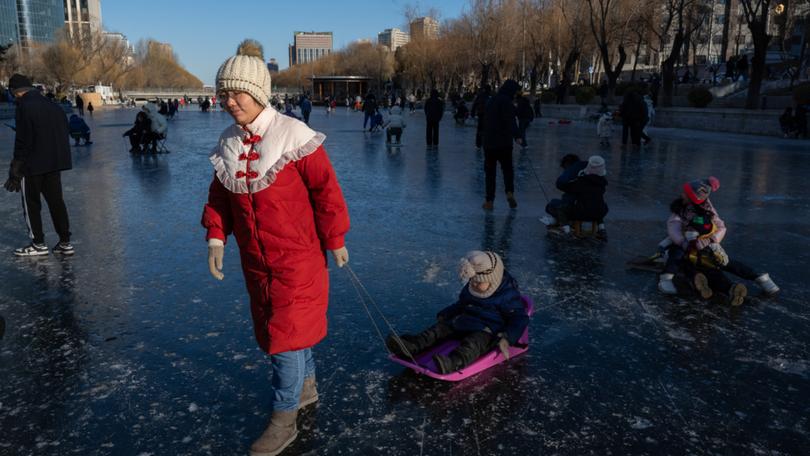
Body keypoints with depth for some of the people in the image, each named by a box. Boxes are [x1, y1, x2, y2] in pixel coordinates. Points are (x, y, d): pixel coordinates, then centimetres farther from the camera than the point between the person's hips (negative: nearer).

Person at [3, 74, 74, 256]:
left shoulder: (24, 108, -13)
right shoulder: (54, 107, 9)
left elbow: (22, 142, -14)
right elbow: (63, 137, 12)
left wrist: (15, 171, -9)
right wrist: (60, 160, 16)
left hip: (32, 166, -6)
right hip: (55, 163, 7)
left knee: (31, 204, 6)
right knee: (56, 201, 11)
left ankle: (38, 244, 11)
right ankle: (65, 242, 12)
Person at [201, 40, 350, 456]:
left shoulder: (293, 136, -16)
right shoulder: (227, 143, 2)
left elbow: (326, 190, -13)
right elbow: (220, 196, 11)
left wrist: (335, 240, -9)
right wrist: (216, 237, -2)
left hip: (297, 258, -6)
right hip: (255, 261, 7)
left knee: (286, 333, -3)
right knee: (273, 327, 19)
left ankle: (284, 419, 14)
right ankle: (306, 386, 42)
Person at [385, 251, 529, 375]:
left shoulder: (508, 296, -10)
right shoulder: (470, 289, 12)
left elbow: (520, 319, -12)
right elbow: (460, 305, 30)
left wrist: (506, 339, -25)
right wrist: (444, 315, 19)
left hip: (488, 331, -8)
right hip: (466, 323, 8)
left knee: (473, 342, -38)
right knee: (440, 328, -11)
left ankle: (454, 363, -68)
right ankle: (411, 346, -31)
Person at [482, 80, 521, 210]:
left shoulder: (491, 101, 14)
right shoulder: (506, 101, -9)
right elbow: (510, 120, -22)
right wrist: (517, 136, -27)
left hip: (489, 142, 5)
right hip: (504, 143, -5)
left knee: (490, 172, 9)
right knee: (507, 168, 11)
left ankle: (489, 201, 7)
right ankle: (509, 192, -10)